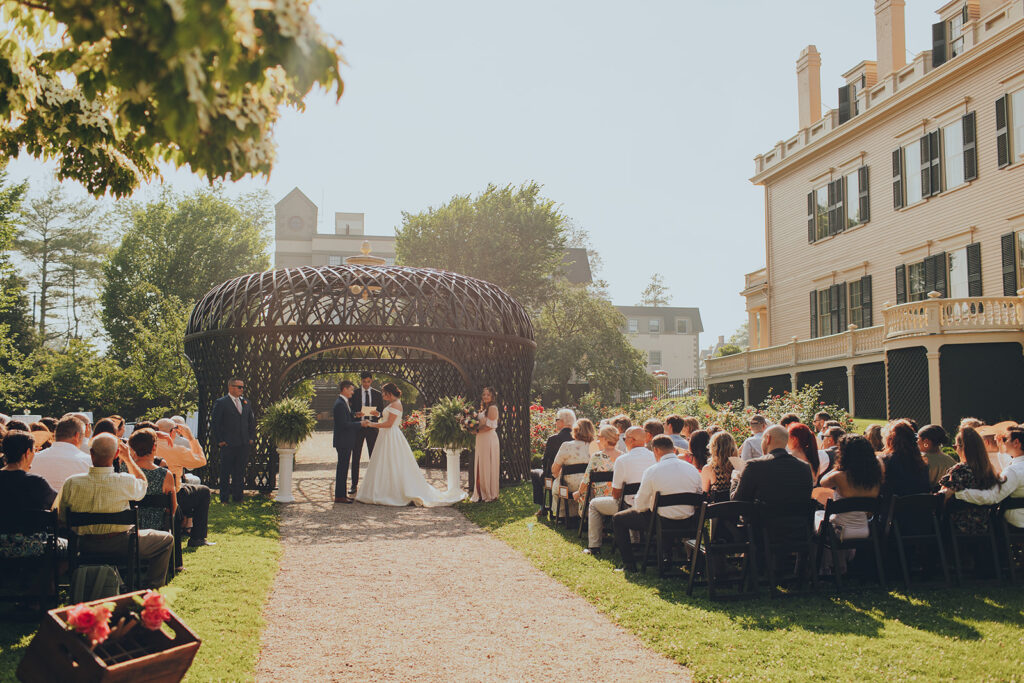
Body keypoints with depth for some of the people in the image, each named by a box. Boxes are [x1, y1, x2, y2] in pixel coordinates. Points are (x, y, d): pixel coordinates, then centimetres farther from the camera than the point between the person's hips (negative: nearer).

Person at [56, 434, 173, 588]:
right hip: (119, 545, -4)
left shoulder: (71, 483, -15)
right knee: (167, 539, 17)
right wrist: (128, 458, 11)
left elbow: (62, 518, -1)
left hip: (85, 545, 4)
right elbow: (142, 485, 3)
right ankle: (151, 589, 18)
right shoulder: (125, 482, -23)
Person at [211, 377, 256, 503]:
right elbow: (215, 424, -4)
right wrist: (219, 441, -9)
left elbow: (252, 421, 20)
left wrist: (252, 438, 10)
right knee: (225, 473, 2)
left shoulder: (246, 402, 13)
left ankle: (237, 496, 17)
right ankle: (224, 498, 10)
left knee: (240, 472, 9)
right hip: (228, 444, -5)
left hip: (244, 444, 5)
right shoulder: (221, 403, -3)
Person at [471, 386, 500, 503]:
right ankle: (482, 494, 12)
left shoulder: (492, 408, -10)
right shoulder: (483, 408, 18)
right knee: (480, 467, 8)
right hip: (481, 440, 9)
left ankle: (490, 494, 3)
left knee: (488, 467, -3)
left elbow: (489, 426, -16)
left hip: (489, 439, -9)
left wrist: (476, 431, -10)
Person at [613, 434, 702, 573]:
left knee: (618, 519, 16)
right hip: (687, 525, 5)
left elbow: (640, 506, -10)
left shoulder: (652, 471, -15)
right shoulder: (693, 470, -2)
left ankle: (629, 563, 15)